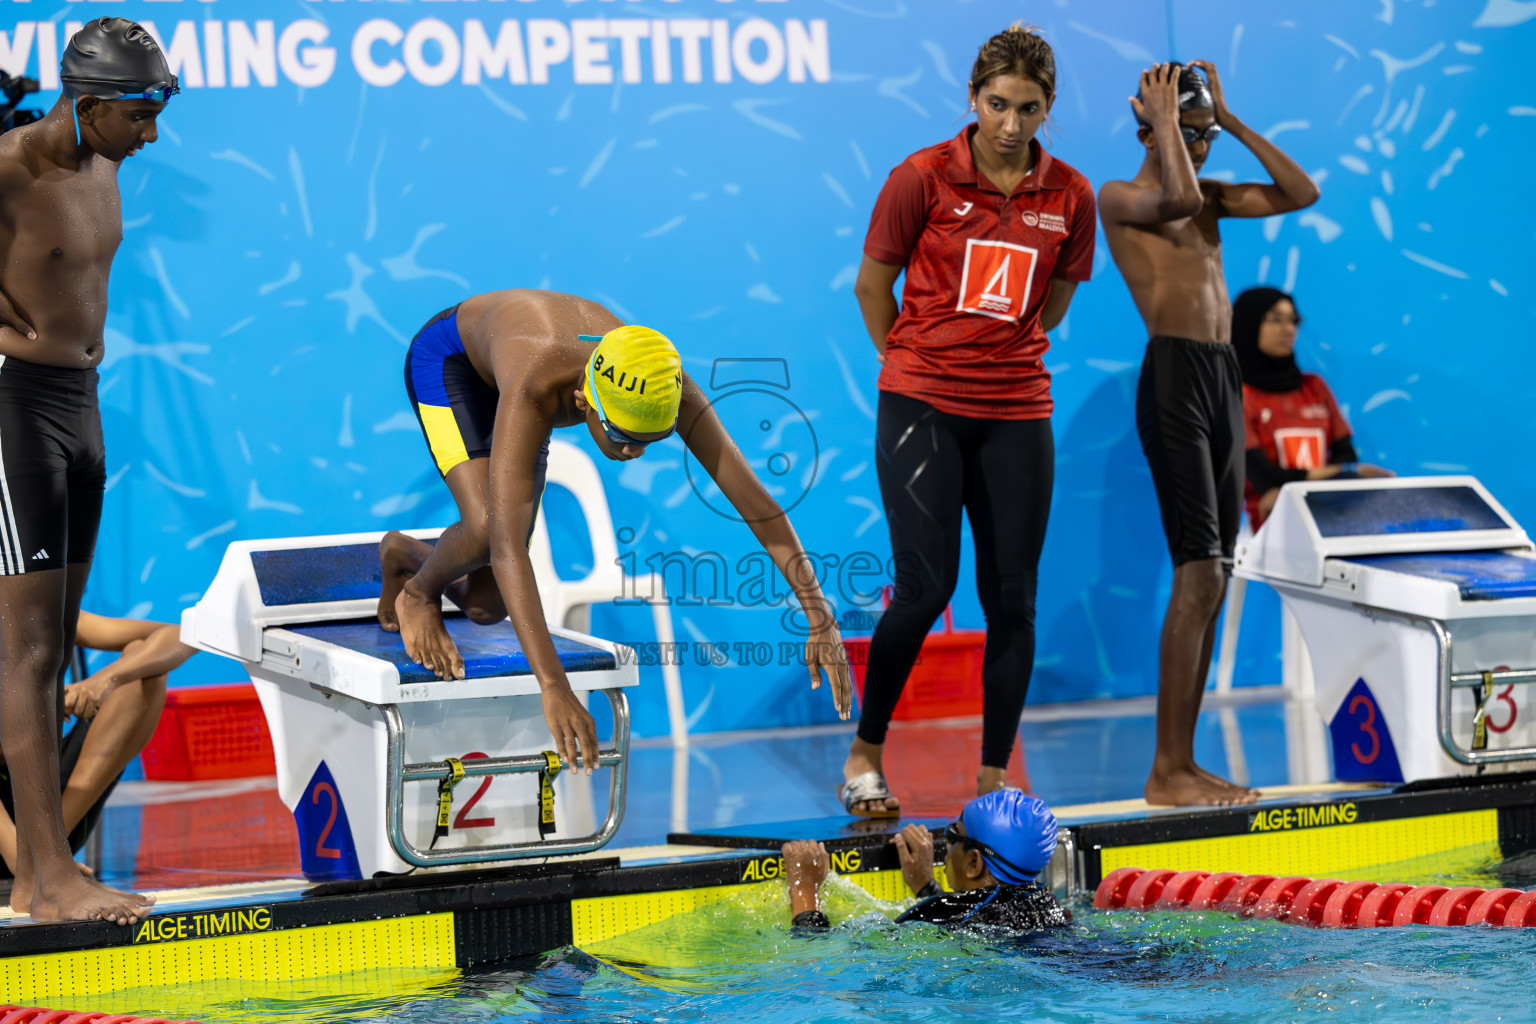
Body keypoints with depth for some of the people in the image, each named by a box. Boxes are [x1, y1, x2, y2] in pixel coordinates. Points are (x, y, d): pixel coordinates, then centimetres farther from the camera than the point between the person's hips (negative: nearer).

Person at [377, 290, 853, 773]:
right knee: (487, 528, -32)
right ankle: (418, 592, 3)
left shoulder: (666, 389, -37)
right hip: (447, 357, -5)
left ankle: (404, 553, 35)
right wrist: (553, 687, -64)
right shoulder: (532, 393, -50)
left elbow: (758, 504, -34)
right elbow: (505, 547, -57)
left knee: (487, 607, 1)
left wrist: (820, 619, -43)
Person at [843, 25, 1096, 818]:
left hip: (1017, 411, 3)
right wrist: (913, 364, 10)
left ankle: (995, 774, 12)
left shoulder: (1070, 196, 3)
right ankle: (864, 752, 9)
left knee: (1012, 596, 1)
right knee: (926, 585, -10)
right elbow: (872, 284, 5)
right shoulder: (923, 178, -6)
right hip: (921, 407, -3)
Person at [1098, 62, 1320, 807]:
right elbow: (1178, 197, -24)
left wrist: (1231, 120, 13)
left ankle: (1183, 765, 12)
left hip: (1223, 378, 8)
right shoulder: (1119, 197, -2)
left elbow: (1301, 193, 15)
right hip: (1174, 375, -8)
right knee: (1200, 572, -14)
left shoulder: (1210, 196, 20)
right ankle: (1167, 772, -12)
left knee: (1212, 578, 7)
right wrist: (1164, 115, -9)